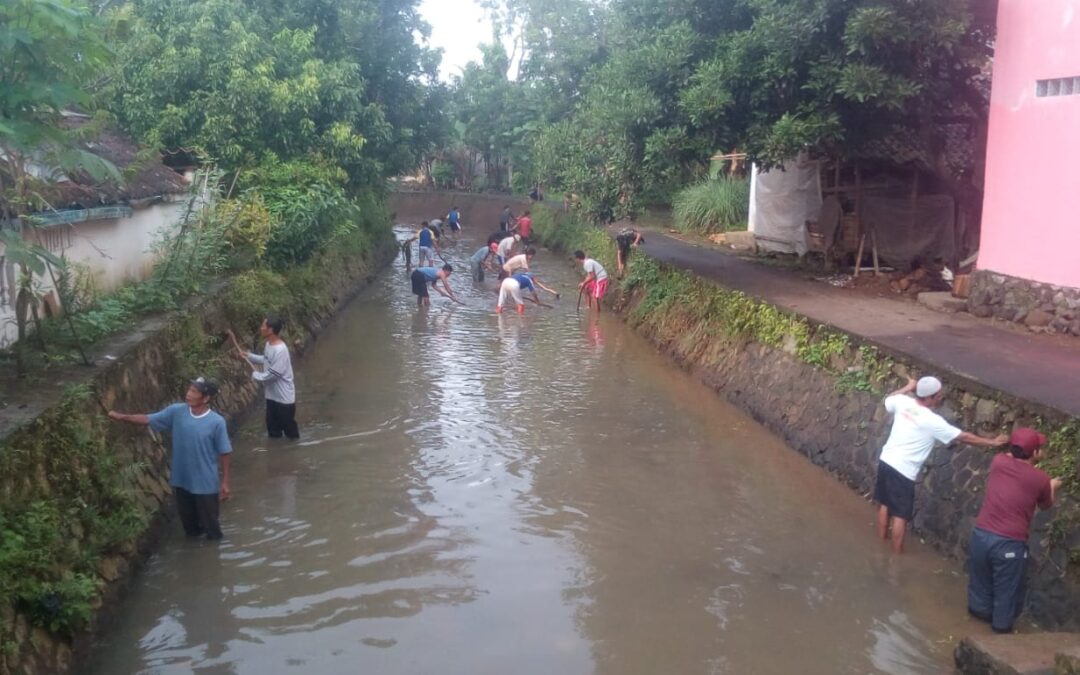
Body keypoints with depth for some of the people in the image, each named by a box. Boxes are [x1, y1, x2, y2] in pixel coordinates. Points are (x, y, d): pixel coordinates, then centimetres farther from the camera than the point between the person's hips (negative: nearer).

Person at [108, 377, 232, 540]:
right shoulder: (176, 411, -8)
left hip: (206, 484, -4)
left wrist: (225, 482, -8)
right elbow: (148, 420, -1)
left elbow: (224, 453, -11)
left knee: (210, 524, 11)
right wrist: (122, 417, -16)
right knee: (189, 522, 22)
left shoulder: (217, 422, -18)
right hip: (181, 480, 4)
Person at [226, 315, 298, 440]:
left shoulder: (280, 350, -27)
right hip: (272, 396, 9)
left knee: (290, 430, 6)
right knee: (273, 431, 19)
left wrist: (255, 375, -10)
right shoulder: (268, 344, 3)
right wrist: (247, 355, 13)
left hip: (284, 398, -9)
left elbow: (273, 375, -26)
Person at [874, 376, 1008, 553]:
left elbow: (888, 401, 20)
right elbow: (963, 437, -11)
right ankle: (897, 555, 14)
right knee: (900, 515, 5)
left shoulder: (902, 402, -5)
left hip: (886, 461, 7)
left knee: (885, 505, 22)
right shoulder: (932, 421, -20)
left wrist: (908, 387, 27)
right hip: (903, 471, -7)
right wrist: (991, 442, 0)